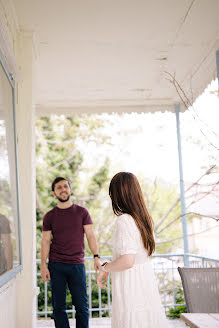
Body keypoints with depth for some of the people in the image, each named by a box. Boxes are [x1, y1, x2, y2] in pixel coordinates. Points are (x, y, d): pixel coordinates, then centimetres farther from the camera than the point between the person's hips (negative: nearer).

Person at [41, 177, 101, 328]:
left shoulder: (82, 212, 6)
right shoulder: (49, 216, 7)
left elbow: (90, 235, 3)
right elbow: (45, 241, 6)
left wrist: (96, 256, -8)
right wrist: (43, 265, -2)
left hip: (77, 264, 0)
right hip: (56, 266, 1)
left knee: (82, 305, 1)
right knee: (59, 306, 5)